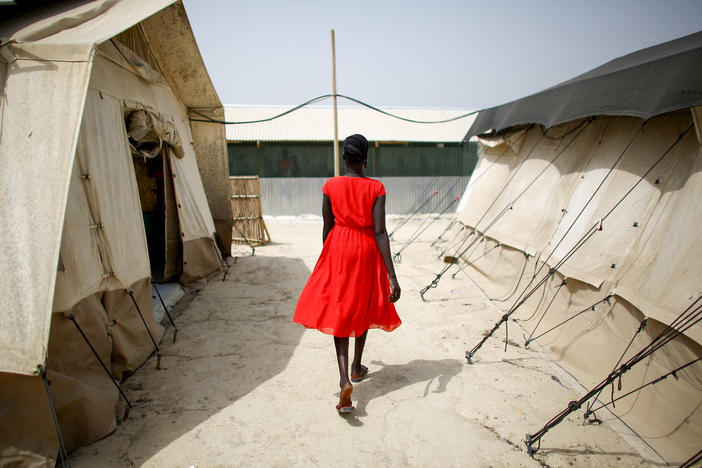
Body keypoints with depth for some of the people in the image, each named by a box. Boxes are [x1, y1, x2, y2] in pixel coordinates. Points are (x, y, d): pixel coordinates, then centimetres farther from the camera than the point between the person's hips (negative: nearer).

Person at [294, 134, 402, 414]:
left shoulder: (330, 186, -6)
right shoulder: (376, 188, -10)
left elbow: (327, 228, 0)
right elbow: (380, 232, -16)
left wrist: (326, 259, 17)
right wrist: (392, 277, -15)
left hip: (338, 252, 0)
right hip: (367, 254, 0)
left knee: (338, 313, 6)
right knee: (364, 309, 21)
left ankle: (345, 380, -9)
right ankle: (357, 367, 37)